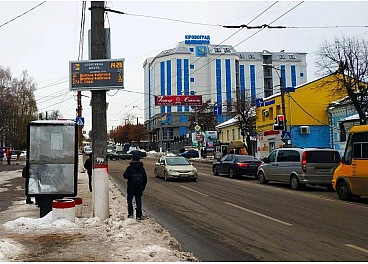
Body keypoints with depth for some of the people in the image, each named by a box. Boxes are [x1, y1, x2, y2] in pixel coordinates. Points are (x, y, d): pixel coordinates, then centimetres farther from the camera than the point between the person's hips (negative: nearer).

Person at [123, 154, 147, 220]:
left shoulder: (130, 168, -7)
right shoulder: (142, 168, 4)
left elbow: (125, 176, -14)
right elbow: (145, 178, 7)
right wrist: (143, 187, 15)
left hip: (131, 187, -3)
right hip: (139, 187, 3)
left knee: (129, 200, 13)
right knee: (138, 201, 6)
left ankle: (130, 214, 8)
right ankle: (138, 216, 4)